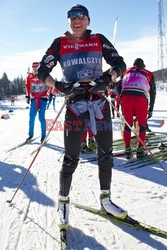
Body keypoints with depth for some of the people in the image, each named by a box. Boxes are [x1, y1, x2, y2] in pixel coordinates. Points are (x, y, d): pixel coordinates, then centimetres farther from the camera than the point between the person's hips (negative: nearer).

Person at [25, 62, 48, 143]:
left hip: (43, 98, -3)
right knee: (31, 117, 1)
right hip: (33, 98, 3)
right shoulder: (30, 76, -1)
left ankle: (43, 136, 3)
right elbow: (27, 86, 13)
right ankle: (30, 134, 16)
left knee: (41, 117, -8)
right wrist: (27, 96, 12)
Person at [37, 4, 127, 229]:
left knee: (106, 154, 8)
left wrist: (108, 77, -14)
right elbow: (42, 71, 5)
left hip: (100, 102, 3)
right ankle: (63, 202, 20)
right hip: (75, 105, -2)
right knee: (71, 158, -2)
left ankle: (105, 200, 26)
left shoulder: (99, 40, 8)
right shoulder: (60, 44, 5)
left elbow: (119, 64, 6)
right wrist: (59, 86, -12)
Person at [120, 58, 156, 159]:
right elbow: (153, 92, 25)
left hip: (126, 96, 1)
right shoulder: (149, 74, 27)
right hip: (141, 97, -1)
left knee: (128, 124, 16)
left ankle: (127, 150, 16)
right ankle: (140, 150, 16)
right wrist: (151, 109, 29)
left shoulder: (126, 72, 29)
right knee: (142, 124, 16)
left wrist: (119, 105, 23)